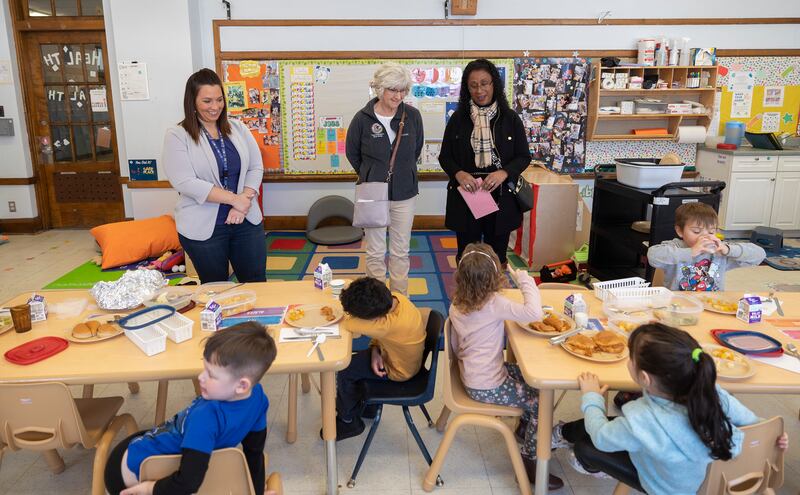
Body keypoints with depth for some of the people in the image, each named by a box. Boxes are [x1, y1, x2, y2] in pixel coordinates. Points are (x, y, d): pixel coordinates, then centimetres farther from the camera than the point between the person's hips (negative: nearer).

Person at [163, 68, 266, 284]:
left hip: (246, 221, 3)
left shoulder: (238, 129, 6)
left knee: (256, 283, 11)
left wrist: (243, 203, -13)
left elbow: (256, 167, 4)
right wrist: (234, 199, -19)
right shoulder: (177, 136, -6)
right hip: (203, 228, -3)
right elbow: (185, 182, -16)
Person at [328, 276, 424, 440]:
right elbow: (378, 326, -1)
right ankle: (363, 405, 37)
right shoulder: (394, 298, -19)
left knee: (343, 371, -5)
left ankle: (349, 421, 18)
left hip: (397, 371, -8)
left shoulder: (392, 324, -44)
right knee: (353, 361, 16)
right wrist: (375, 350, -15)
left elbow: (350, 324, -39)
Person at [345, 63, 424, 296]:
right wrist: (370, 176, 9)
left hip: (404, 193, 1)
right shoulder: (363, 118, -10)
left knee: (401, 251, 11)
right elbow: (351, 152, 6)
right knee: (375, 252, 8)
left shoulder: (412, 115, -6)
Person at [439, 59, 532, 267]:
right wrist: (458, 173, -16)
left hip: (501, 198, 0)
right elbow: (445, 156, 6)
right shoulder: (458, 118, 3)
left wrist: (504, 173, -17)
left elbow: (524, 156, 3)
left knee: (497, 258, 9)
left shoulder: (510, 118, 1)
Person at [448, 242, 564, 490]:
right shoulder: (495, 304, -25)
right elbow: (535, 313, -37)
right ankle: (529, 460, 11)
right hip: (488, 387, -9)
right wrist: (524, 279, -23)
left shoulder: (457, 305, -2)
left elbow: (456, 347, 10)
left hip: (470, 375, 9)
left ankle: (525, 427, 37)